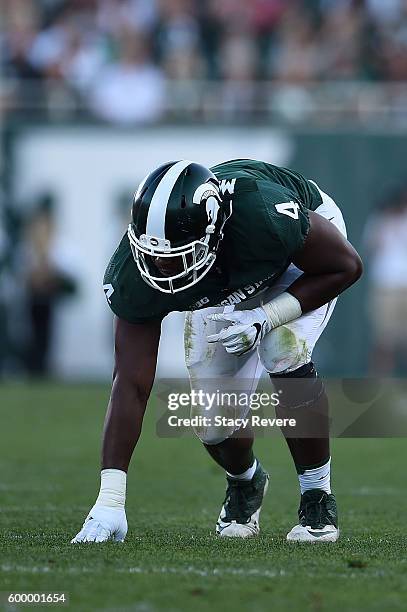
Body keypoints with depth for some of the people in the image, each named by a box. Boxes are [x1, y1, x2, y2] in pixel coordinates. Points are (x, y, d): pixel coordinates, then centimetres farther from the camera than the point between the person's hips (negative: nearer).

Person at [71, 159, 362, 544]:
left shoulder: (266, 217, -45)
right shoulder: (133, 275, -35)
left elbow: (345, 266, -26)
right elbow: (131, 385, -30)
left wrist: (267, 318, -37)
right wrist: (109, 500, -37)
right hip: (222, 288, 3)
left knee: (285, 359, -29)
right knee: (213, 420, -5)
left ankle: (317, 497, -10)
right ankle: (245, 483, 32)